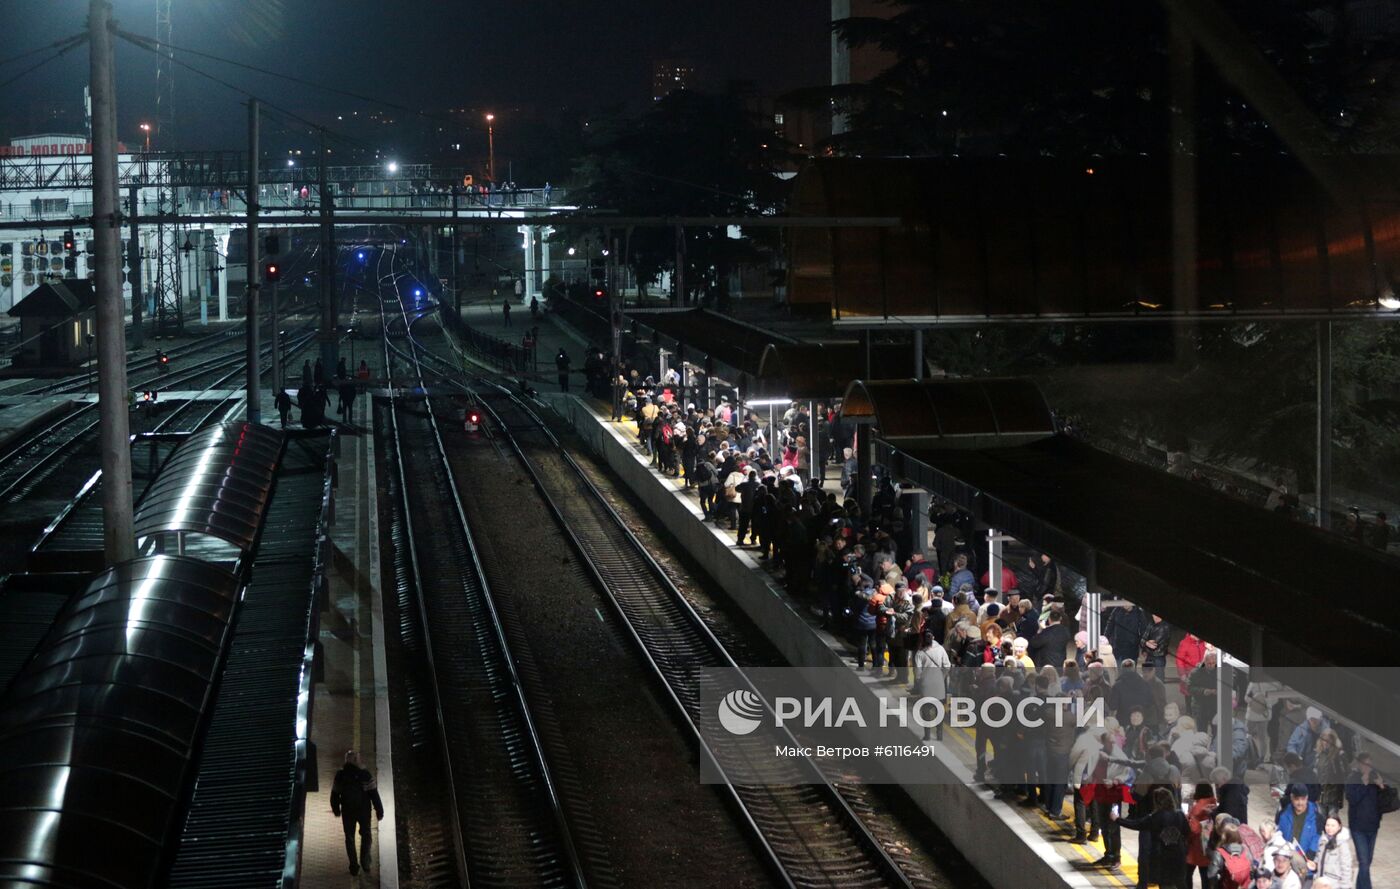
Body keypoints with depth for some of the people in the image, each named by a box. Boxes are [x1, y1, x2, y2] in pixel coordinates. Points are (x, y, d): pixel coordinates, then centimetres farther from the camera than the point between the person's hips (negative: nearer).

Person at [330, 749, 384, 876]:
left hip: (347, 812, 2)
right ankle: (365, 860, 19)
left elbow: (334, 795, 3)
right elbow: (374, 794, -16)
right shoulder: (364, 775, -17)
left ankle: (354, 866, 14)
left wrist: (336, 810, 20)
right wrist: (379, 811, -6)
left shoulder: (340, 775, -7)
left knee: (349, 838, 13)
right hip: (363, 811, -2)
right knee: (365, 834, 21)